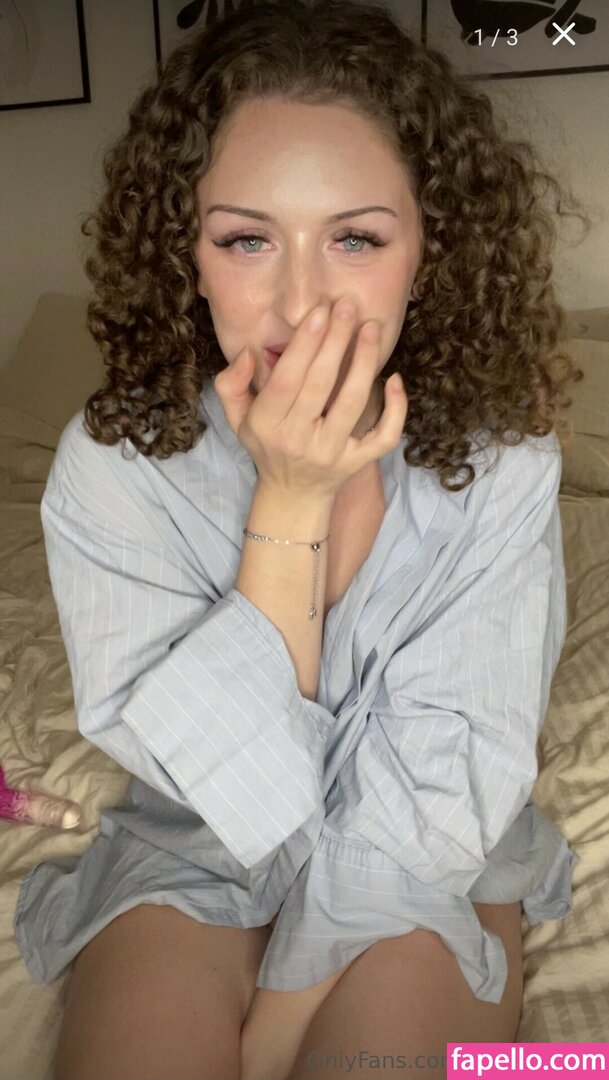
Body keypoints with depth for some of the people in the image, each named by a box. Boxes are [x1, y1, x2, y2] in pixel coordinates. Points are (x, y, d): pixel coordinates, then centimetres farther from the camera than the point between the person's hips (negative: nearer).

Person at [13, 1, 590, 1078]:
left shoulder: (500, 459, -18)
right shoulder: (113, 465, -18)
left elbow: (436, 799, -17)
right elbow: (231, 788, -21)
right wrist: (291, 502, -30)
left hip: (430, 874, 1)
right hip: (190, 859, 1)